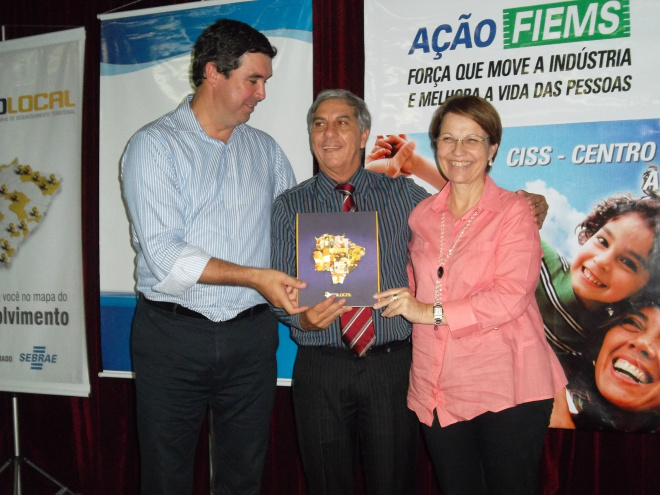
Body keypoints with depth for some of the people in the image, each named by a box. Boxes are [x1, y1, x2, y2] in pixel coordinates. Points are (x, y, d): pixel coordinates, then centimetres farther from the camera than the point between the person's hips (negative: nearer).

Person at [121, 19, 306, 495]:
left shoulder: (266, 149, 11)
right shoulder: (154, 145, -5)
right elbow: (163, 253, -16)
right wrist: (254, 277, -21)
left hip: (251, 335, 4)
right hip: (174, 335, -4)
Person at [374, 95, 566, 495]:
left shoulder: (513, 212, -5)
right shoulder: (423, 215, 11)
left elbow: (511, 297, -16)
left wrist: (432, 312, -18)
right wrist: (405, 298, 6)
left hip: (506, 388, -5)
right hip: (438, 389, 5)